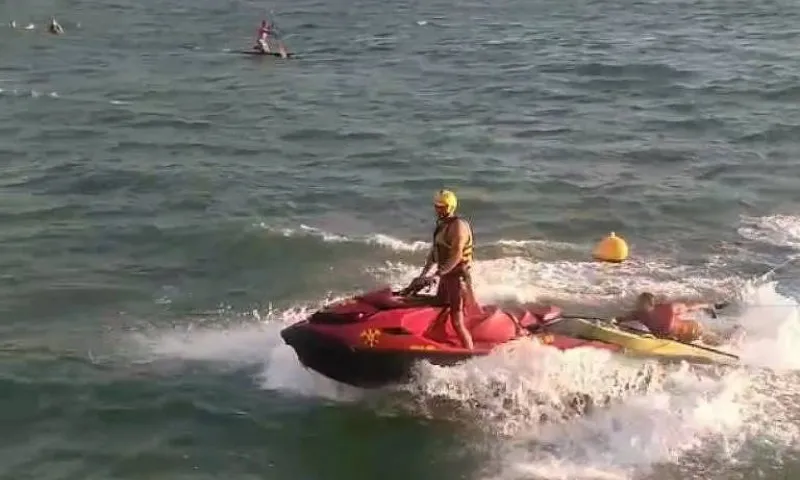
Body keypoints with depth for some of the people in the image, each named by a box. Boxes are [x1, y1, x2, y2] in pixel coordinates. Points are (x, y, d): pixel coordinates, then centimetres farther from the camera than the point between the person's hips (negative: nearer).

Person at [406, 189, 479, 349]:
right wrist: (422, 275, 11)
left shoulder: (458, 225, -17)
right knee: (439, 317, 13)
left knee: (457, 322, -10)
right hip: (446, 277, 9)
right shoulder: (441, 225, 12)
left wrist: (436, 275, -26)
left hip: (458, 277, -9)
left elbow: (456, 256, -24)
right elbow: (434, 252, 17)